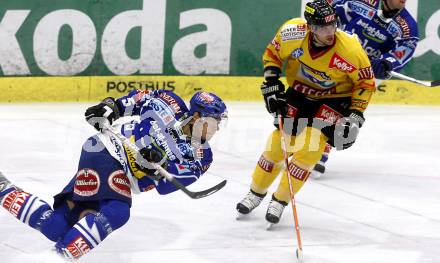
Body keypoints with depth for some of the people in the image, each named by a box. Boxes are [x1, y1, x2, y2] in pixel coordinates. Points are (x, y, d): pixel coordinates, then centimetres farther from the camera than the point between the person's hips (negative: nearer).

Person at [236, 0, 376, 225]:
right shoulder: (292, 33, -25)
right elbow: (272, 54, -2)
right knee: (278, 142, 1)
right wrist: (271, 84, -10)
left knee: (310, 147, -17)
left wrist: (355, 117, -17)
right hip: (300, 92, 3)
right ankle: (257, 192, 25)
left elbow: (366, 83, -14)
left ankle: (280, 199, 1)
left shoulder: (350, 49, -30)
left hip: (334, 99, -3)